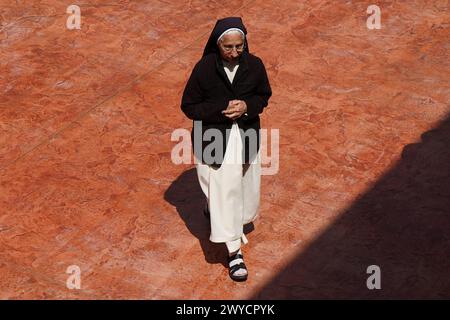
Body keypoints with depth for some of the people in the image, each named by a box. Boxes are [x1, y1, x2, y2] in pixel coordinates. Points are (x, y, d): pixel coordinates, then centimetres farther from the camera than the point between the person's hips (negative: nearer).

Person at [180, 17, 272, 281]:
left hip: (247, 136, 3)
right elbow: (189, 106, -10)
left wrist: (247, 106, -17)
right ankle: (234, 252, 10)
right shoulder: (205, 68, -18)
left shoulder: (254, 65, -11)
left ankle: (213, 209, 49)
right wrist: (222, 109, -23)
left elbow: (264, 96, 5)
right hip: (215, 139, -3)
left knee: (246, 188, 17)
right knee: (223, 191, -1)